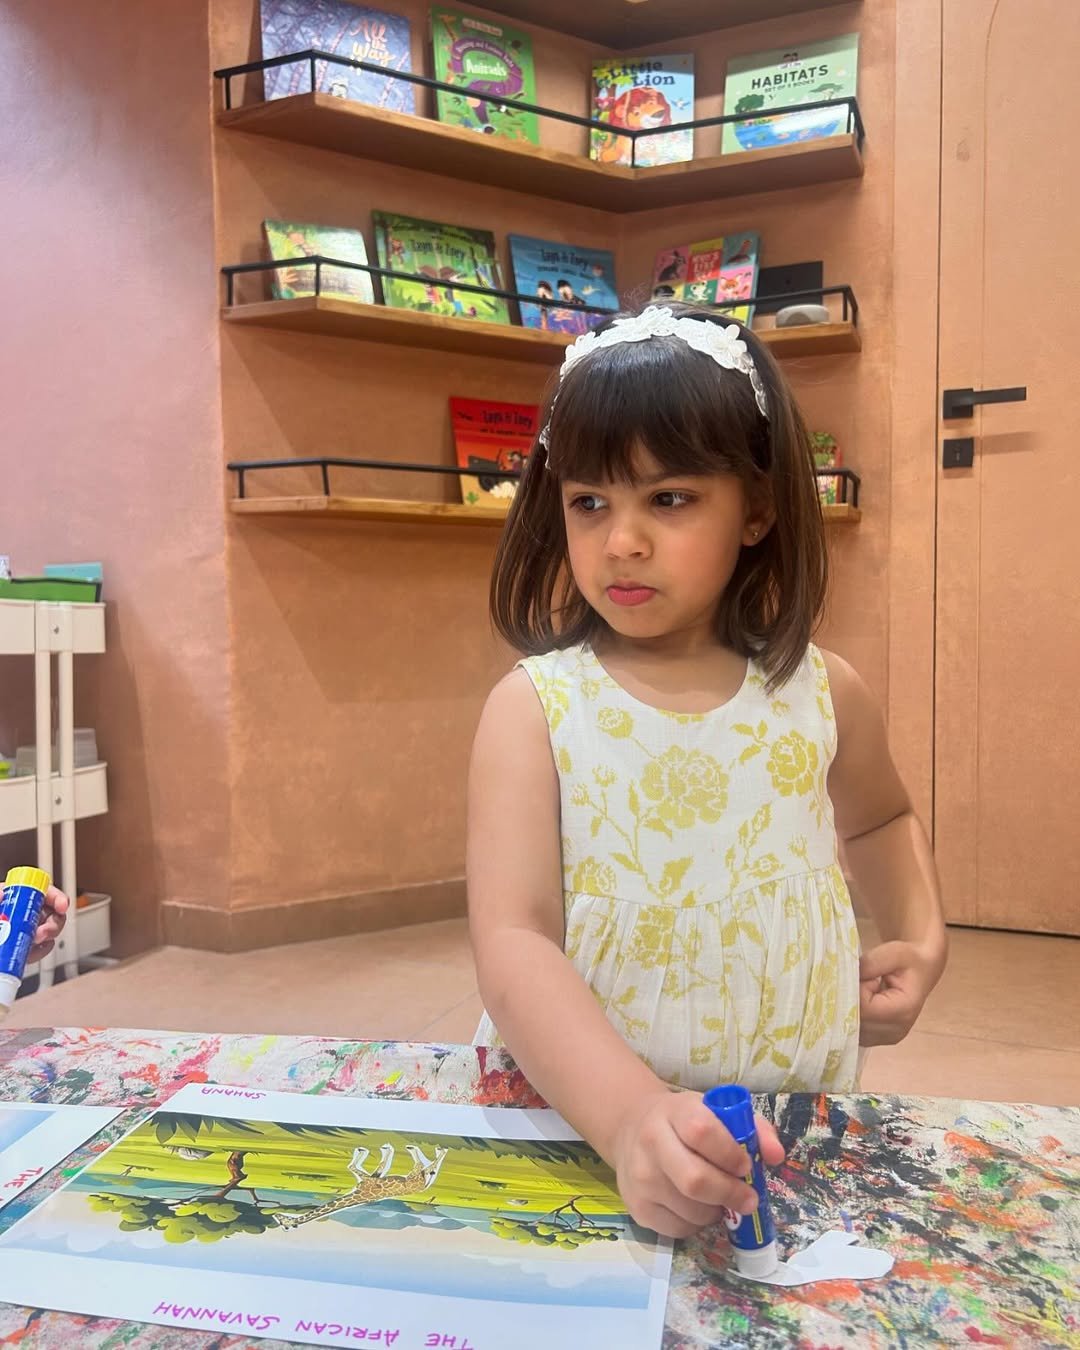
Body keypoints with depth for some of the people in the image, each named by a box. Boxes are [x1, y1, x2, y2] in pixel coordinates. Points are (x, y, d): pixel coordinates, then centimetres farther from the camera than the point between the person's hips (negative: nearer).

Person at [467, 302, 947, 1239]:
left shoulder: (824, 696, 1)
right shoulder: (534, 707, -9)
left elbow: (880, 819, 22)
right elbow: (512, 943, -18)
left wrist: (922, 937, 7)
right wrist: (629, 1115, -32)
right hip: (578, 1119, -2)